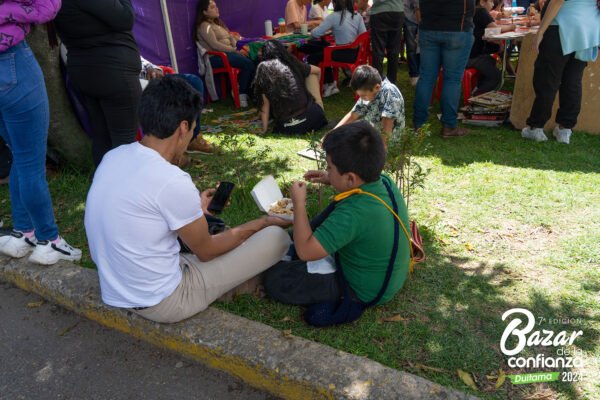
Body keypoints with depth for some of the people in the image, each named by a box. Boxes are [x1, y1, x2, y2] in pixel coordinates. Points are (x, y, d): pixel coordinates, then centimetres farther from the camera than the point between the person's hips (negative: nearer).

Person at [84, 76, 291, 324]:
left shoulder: (113, 157, -3)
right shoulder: (172, 181, -26)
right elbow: (206, 251, -10)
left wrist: (194, 210, 25)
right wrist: (261, 223, 4)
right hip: (161, 303, -8)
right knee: (276, 237, -3)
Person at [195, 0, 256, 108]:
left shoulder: (217, 22, 22)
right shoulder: (204, 26, -7)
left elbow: (230, 36, 17)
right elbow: (215, 45, -19)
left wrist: (238, 47, -3)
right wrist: (235, 50, -19)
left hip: (227, 52, 9)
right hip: (216, 57, -9)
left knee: (253, 60, -15)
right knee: (248, 64, -26)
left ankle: (245, 91, -8)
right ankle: (240, 93, -13)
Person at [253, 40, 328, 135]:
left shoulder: (263, 68, 6)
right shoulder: (293, 63, 11)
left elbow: (265, 102, 2)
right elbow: (318, 71, 29)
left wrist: (264, 128, 8)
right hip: (311, 117, 0)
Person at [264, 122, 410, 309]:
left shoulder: (352, 214, -38)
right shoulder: (385, 182, -13)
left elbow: (305, 252, -33)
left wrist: (299, 203, -23)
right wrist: (331, 180, 1)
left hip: (366, 291, -8)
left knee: (274, 279, -10)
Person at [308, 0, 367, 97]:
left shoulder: (333, 17, -10)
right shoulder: (357, 16, 5)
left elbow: (315, 33, -12)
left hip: (343, 54, -7)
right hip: (356, 53, 7)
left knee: (312, 58, 10)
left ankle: (329, 84, 20)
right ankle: (329, 84, 30)